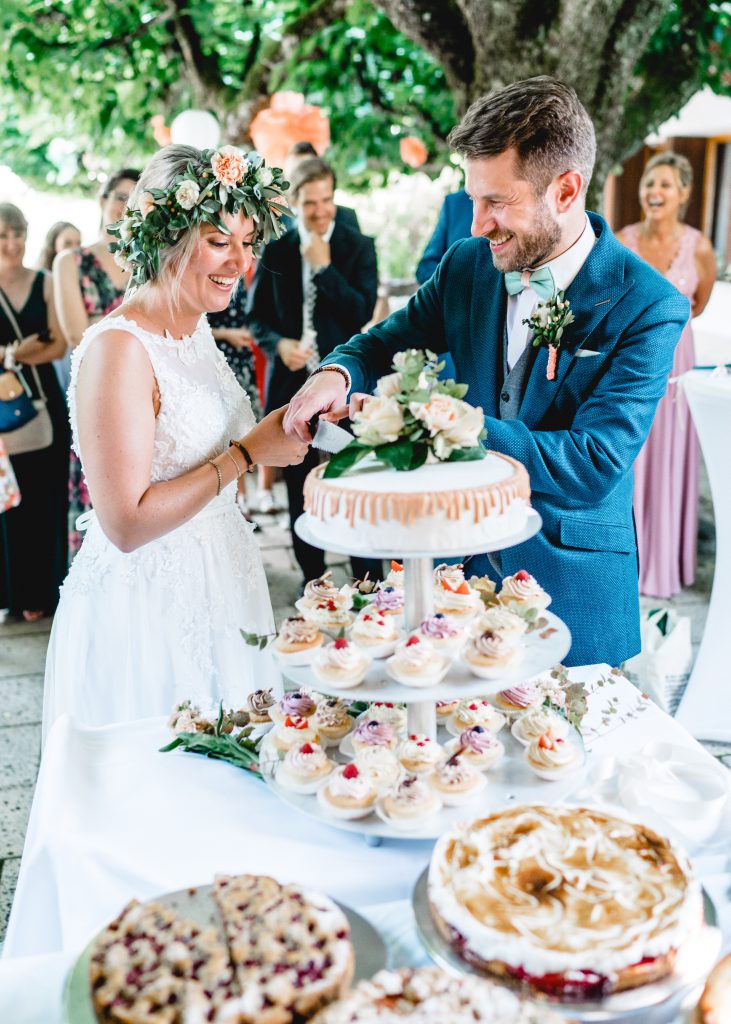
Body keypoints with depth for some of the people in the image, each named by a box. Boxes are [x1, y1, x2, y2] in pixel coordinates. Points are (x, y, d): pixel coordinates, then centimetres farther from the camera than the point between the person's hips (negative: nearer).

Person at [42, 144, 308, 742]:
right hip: (149, 611, -8)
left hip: (220, 590, 8)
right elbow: (127, 523, -25)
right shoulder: (117, 348, -22)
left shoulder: (195, 327, 6)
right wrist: (249, 453, -22)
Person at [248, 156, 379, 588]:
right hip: (292, 380, 3)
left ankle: (369, 580, 15)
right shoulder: (275, 250, 5)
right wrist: (279, 344, -11)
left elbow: (363, 313, -11)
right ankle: (312, 577, 25)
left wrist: (325, 266, -15)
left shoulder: (359, 247, -1)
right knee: (300, 485, 11)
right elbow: (258, 314, 9)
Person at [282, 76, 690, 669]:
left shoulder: (650, 307, -17)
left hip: (570, 584, -4)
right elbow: (392, 342, 10)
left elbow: (594, 466, -24)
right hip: (463, 560, 4)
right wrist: (336, 374, -16)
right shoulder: (469, 264, -2)